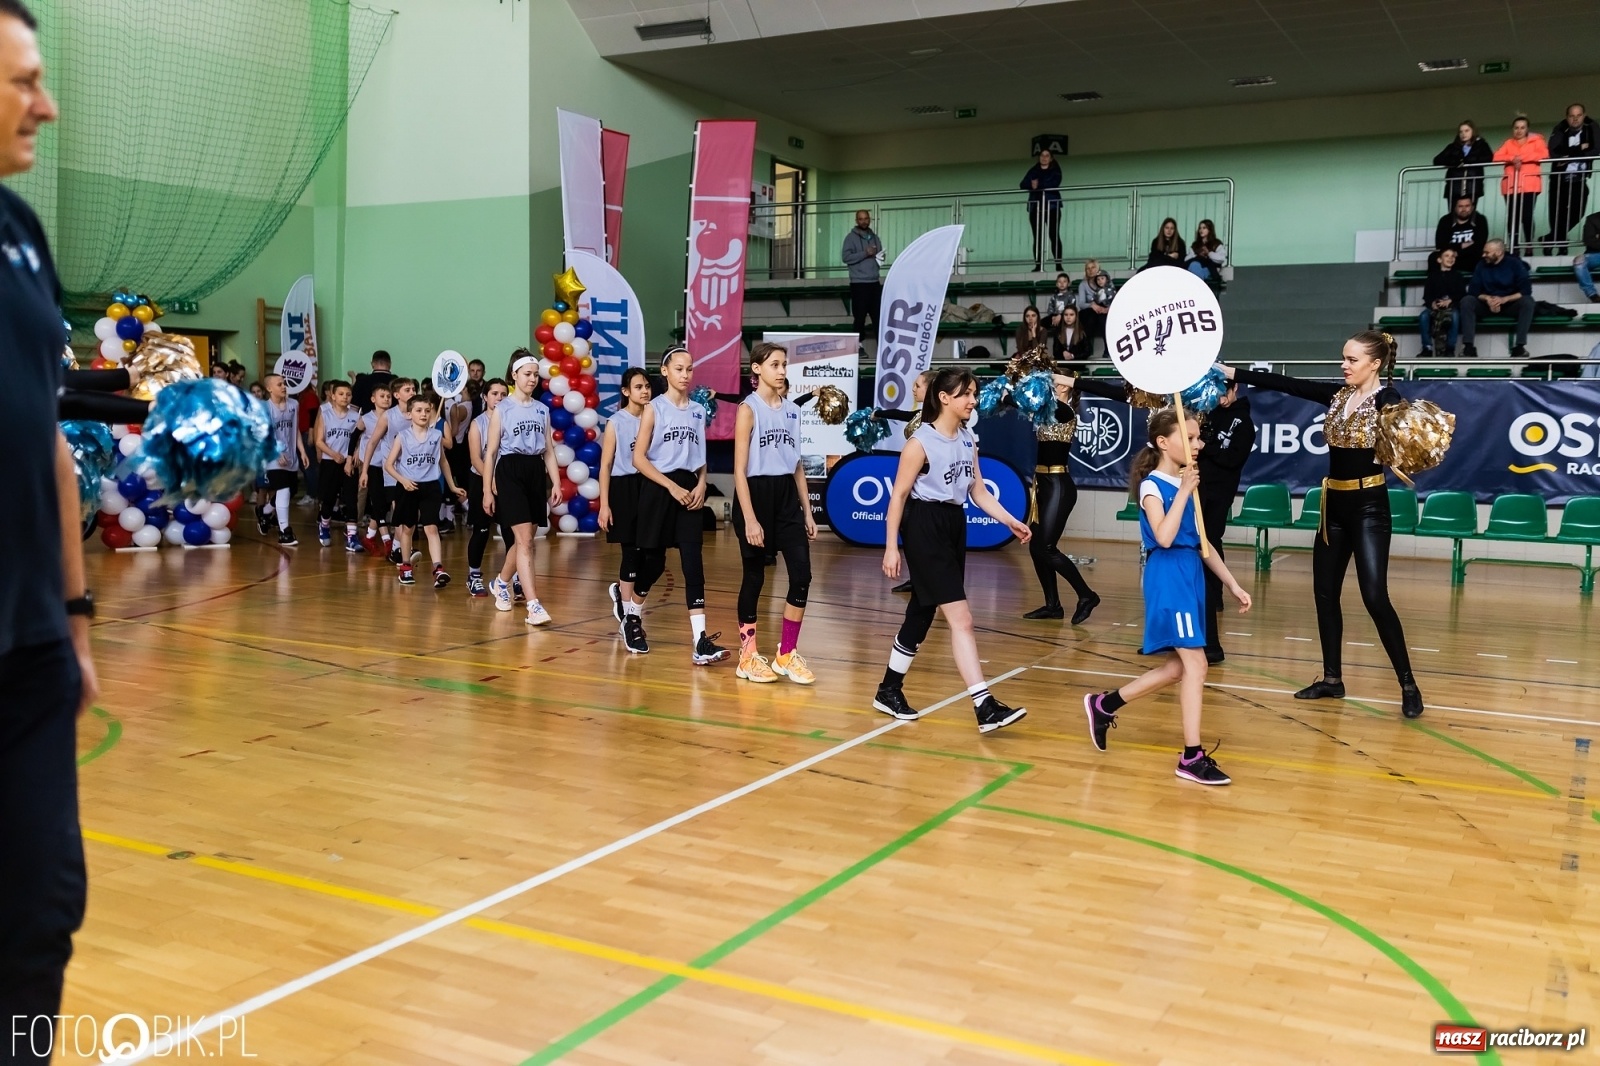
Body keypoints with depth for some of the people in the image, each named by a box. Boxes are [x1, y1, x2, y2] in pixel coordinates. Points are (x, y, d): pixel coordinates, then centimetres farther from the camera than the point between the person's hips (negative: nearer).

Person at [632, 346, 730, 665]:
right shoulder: (654, 408, -3)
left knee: (692, 561, -8)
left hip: (689, 490, 3)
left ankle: (700, 640, -15)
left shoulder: (698, 410, 10)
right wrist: (672, 486, -15)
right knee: (653, 559, 5)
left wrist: (701, 484, -3)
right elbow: (638, 458, -8)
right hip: (659, 490, -3)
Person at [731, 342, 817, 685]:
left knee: (802, 575, -2)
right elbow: (740, 469, -12)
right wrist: (749, 519, -18)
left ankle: (787, 655, 10)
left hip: (787, 495, 6)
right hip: (756, 494, -6)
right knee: (755, 577, 3)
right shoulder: (749, 409, -8)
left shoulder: (792, 409, 11)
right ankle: (748, 656, 17)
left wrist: (807, 511, 12)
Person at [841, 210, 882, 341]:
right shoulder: (851, 237, -2)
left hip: (874, 282, 5)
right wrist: (865, 254, -17)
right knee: (860, 317, -2)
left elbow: (880, 255, 24)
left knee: (878, 315, 5)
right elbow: (845, 257, -12)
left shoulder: (874, 237, 15)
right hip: (859, 283, -5)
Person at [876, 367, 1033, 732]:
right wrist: (891, 547, -13)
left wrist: (1011, 522, 6)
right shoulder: (921, 442, -13)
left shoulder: (967, 438, 10)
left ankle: (890, 691, 28)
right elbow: (898, 496, -11)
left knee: (922, 614, 15)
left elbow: (978, 491, 15)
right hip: (925, 528, -8)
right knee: (961, 618, -12)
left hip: (954, 526, 8)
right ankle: (985, 707, -12)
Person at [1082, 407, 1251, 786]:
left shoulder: (1187, 484, 14)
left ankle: (1103, 704, 26)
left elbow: (1201, 543, 17)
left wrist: (1233, 585, 15)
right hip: (1167, 578, -9)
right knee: (1195, 663, -10)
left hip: (1191, 576, 9)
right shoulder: (1153, 485, -10)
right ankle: (1192, 757, -3)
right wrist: (1183, 491, -21)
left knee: (1178, 667, 12)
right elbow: (1165, 537, -24)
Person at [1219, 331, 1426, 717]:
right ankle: (1332, 679, 21)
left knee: (1374, 596, -10)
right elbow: (1285, 384, 4)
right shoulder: (1338, 394, 8)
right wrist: (1229, 373, 0)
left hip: (1368, 505, -8)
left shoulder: (1387, 398, -10)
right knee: (1324, 591, 10)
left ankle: (1408, 685, 0)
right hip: (1334, 503, 8)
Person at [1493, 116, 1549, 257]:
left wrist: (1522, 158, -9)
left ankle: (1529, 247, -5)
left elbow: (1544, 154, -4)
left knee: (1527, 216, -11)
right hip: (1511, 185, 3)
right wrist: (1512, 159, -11)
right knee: (1512, 217, -4)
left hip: (1529, 184, -3)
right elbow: (1497, 157, 6)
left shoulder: (1536, 141, 13)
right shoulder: (1508, 143, 21)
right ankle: (1514, 248, -2)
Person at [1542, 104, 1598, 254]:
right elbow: (1553, 152, -17)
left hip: (1580, 179, 1)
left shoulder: (1591, 128, -1)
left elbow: (1594, 150, -11)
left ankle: (1550, 239, 11)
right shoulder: (1560, 130, -3)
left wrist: (1569, 155, -15)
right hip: (1559, 178, -1)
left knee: (1576, 213, -7)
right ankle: (1561, 246, 11)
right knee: (1557, 213, -4)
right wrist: (1579, 149, -18)